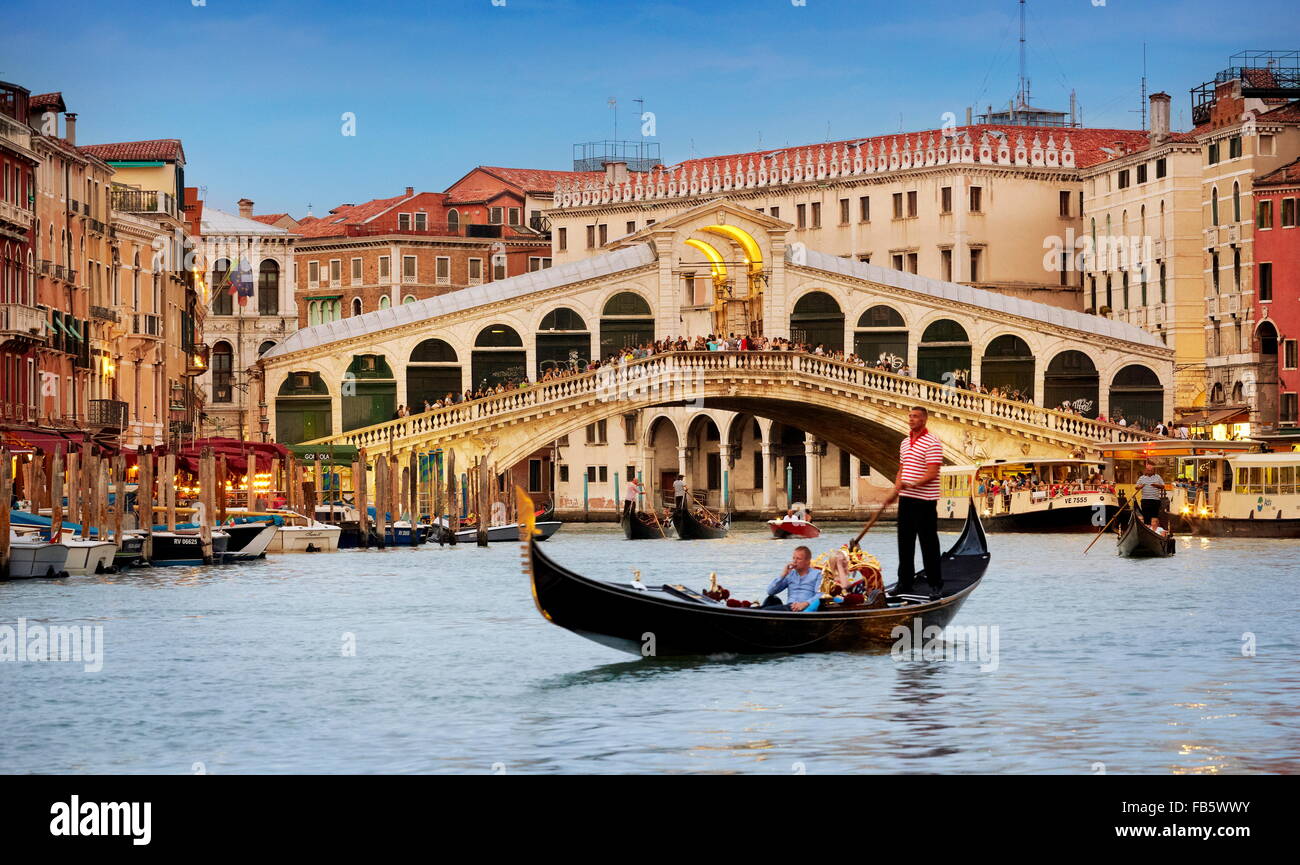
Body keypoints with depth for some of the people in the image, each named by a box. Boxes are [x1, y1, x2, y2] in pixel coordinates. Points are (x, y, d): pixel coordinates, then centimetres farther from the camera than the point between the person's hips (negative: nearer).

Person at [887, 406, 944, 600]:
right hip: (906, 499, 8)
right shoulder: (905, 443, 15)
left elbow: (932, 473, -19)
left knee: (929, 544, -4)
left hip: (924, 501, -8)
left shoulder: (932, 443, -11)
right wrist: (895, 492, 8)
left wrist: (913, 485, -30)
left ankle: (935, 585, 2)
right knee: (905, 542, 11)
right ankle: (905, 582, 18)